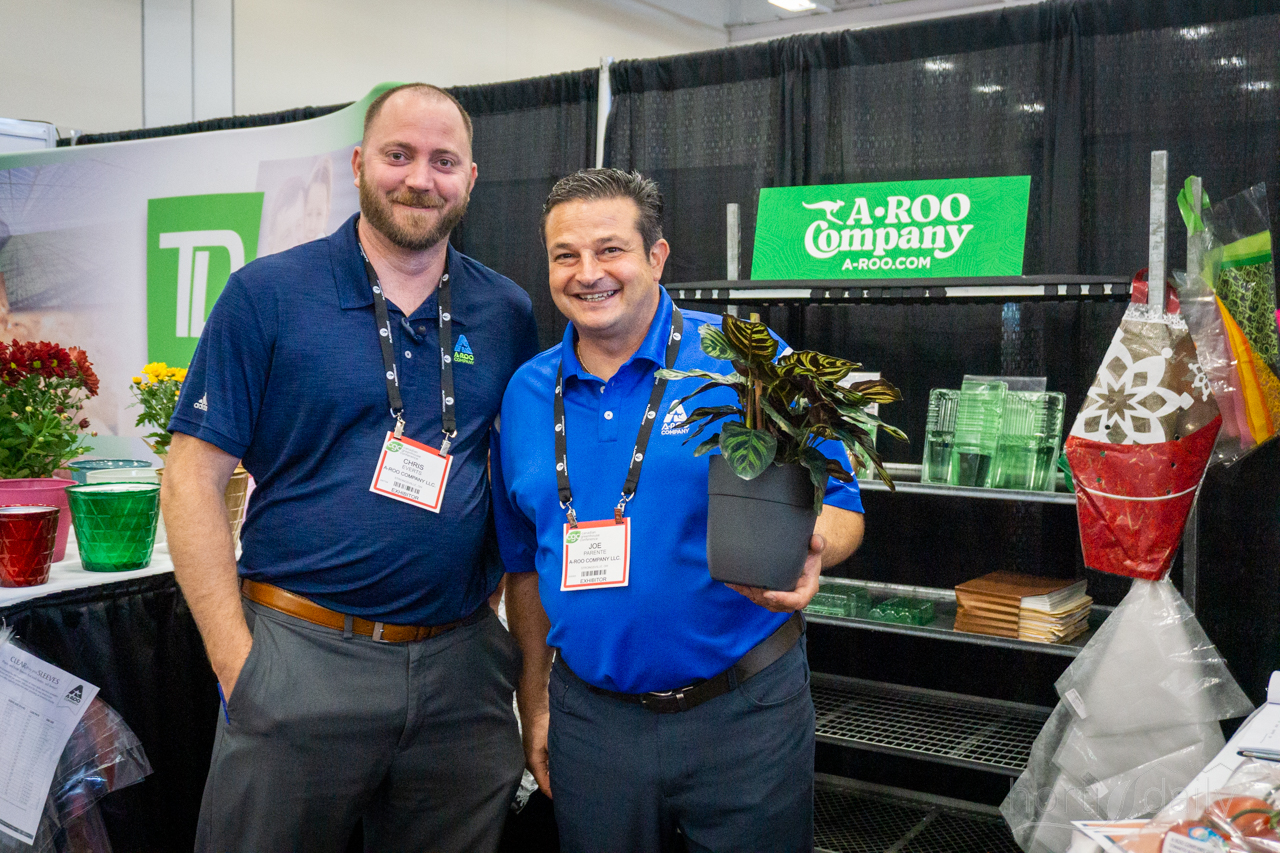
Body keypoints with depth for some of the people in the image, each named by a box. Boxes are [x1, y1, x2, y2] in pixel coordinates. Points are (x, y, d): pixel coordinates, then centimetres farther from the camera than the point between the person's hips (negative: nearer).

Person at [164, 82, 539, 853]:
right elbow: (195, 477, -6)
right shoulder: (267, 295, -5)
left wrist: (526, 643, 3)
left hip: (463, 671, 3)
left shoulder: (507, 314, 5)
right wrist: (239, 662, -10)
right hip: (299, 655, -2)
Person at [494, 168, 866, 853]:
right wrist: (535, 704, 12)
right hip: (589, 716, 4)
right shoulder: (526, 394, 5)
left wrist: (806, 550, -28)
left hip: (745, 715, -3)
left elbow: (838, 508, -6)